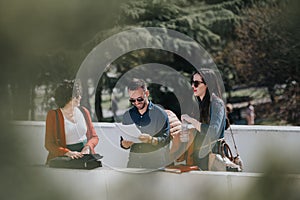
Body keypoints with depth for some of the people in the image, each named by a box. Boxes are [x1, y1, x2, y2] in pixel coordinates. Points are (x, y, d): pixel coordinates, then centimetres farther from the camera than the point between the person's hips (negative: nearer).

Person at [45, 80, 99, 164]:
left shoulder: (84, 111, 11)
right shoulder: (53, 115, 0)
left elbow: (94, 137, 16)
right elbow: (49, 144, -5)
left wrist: (87, 147, -8)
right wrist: (68, 153, -22)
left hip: (85, 154, 4)